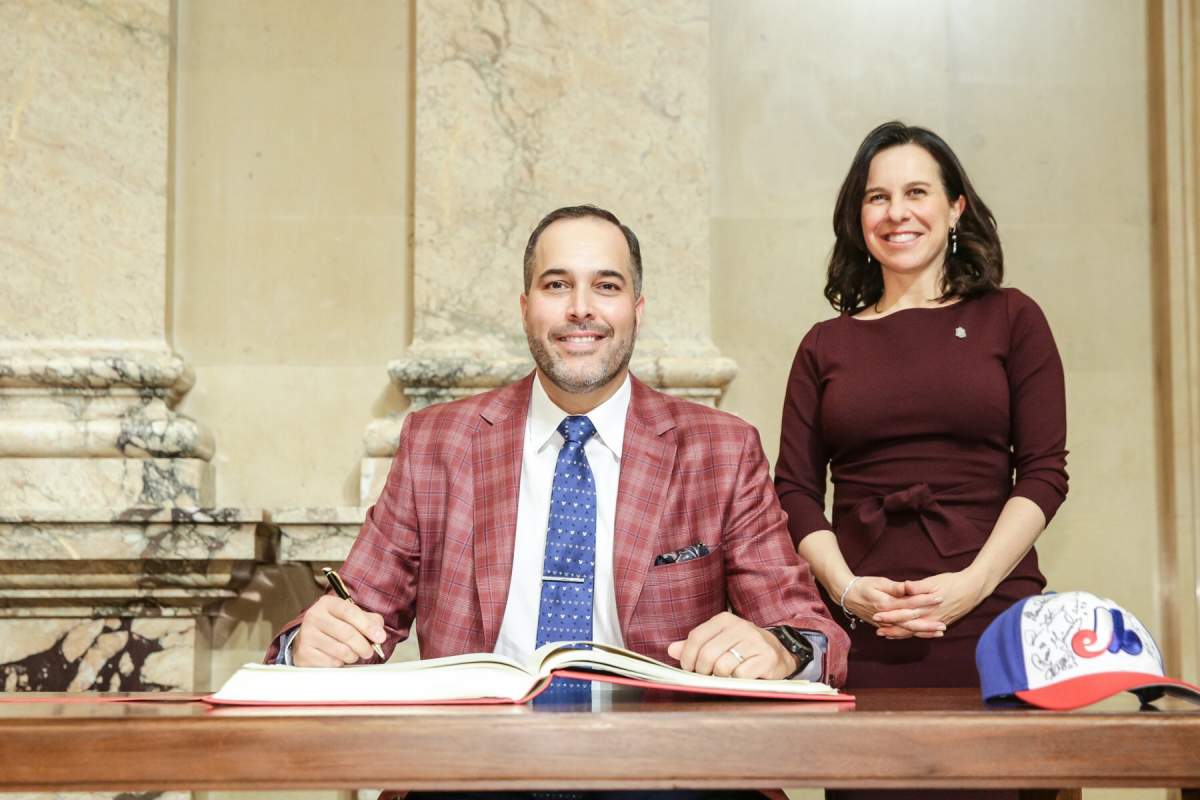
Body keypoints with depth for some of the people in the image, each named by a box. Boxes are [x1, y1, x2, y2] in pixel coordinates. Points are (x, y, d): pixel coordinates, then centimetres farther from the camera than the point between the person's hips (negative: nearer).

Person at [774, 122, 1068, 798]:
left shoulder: (1010, 319, 7)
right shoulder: (826, 345, 12)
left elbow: (1045, 473, 1)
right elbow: (796, 489, 6)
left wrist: (972, 583, -11)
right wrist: (846, 588, -10)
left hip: (991, 620, -1)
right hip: (861, 636, 1)